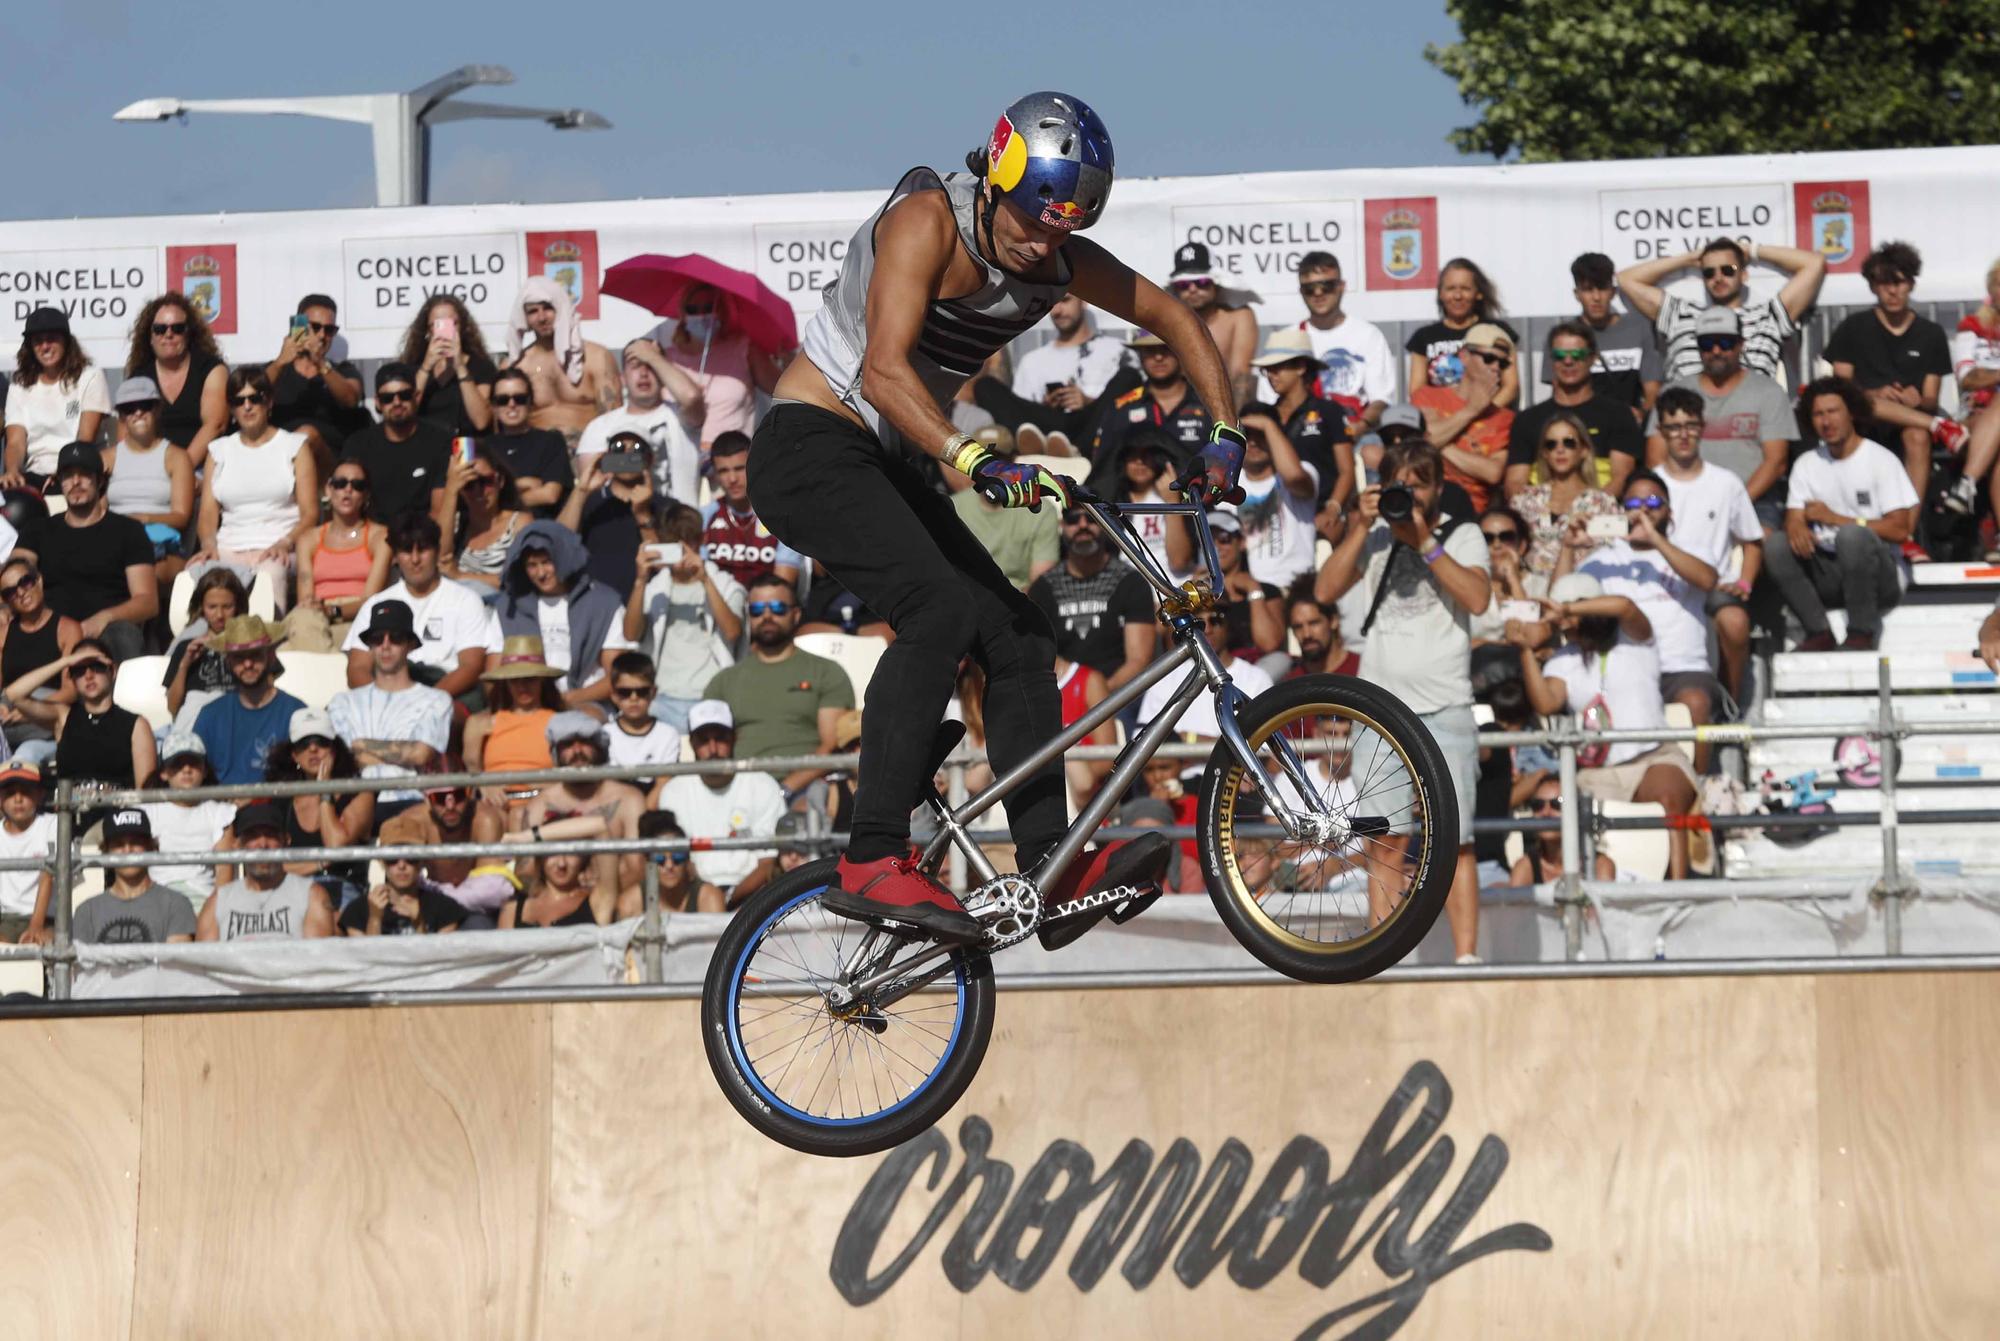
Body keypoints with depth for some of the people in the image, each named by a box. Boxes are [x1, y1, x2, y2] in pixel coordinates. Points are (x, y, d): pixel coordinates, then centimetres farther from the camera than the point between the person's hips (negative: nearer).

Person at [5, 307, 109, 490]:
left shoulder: (90, 377, 7)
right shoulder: (20, 387, 16)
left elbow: (86, 438, -2)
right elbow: (15, 442, 4)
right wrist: (12, 471, -19)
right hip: (34, 475, 2)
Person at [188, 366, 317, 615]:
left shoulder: (294, 446, 15)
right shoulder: (220, 450, 24)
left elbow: (310, 513, 5)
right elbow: (208, 514, 14)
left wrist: (286, 543, -14)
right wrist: (209, 545, -7)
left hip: (278, 550, -2)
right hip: (228, 551, 2)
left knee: (270, 575, -39)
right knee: (194, 574, -33)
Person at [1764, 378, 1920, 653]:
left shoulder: (1880, 460, -1)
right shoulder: (1806, 464, 14)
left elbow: (1900, 530, -10)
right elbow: (1794, 519, 3)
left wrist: (1833, 518, -11)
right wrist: (1798, 529, -24)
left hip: (1878, 575, -4)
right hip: (1828, 573, 4)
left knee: (1852, 534, -36)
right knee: (1775, 544, -20)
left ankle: (1862, 635, -23)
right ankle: (1819, 633, -17)